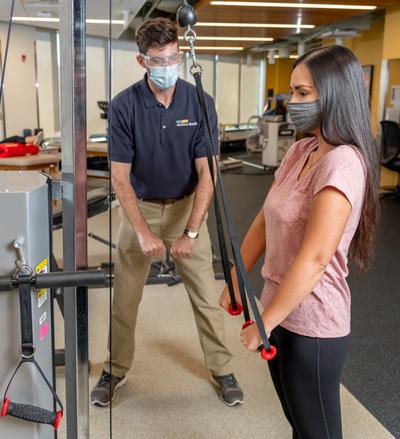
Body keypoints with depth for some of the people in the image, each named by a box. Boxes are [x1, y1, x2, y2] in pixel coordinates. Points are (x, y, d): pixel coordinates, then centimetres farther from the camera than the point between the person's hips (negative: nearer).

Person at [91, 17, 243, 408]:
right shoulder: (124, 106, -16)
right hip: (140, 207, 0)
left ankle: (222, 370, 23)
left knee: (206, 297, 5)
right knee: (124, 298, 7)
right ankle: (115, 370, 27)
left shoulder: (200, 103, -14)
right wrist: (143, 231, -22)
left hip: (186, 206, 0)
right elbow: (120, 177, -14)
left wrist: (190, 233, -20)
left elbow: (206, 173, -14)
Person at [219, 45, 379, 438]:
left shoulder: (342, 163, -22)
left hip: (310, 323, -8)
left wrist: (264, 324, -19)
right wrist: (235, 282, 9)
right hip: (282, 309, 8)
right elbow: (263, 222, 10)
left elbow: (314, 260, -27)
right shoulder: (300, 151, 5)